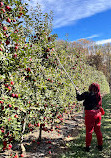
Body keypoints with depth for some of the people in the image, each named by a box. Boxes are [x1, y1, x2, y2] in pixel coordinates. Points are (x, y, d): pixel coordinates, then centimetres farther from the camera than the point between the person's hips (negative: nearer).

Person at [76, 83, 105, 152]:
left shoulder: (87, 94, -13)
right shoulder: (99, 96, 3)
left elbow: (79, 98, -5)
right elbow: (100, 105, 14)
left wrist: (77, 91, 10)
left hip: (90, 114, -5)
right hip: (98, 114, 5)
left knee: (89, 131, 5)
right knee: (98, 130, 17)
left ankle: (88, 146, 15)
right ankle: (100, 146, 27)